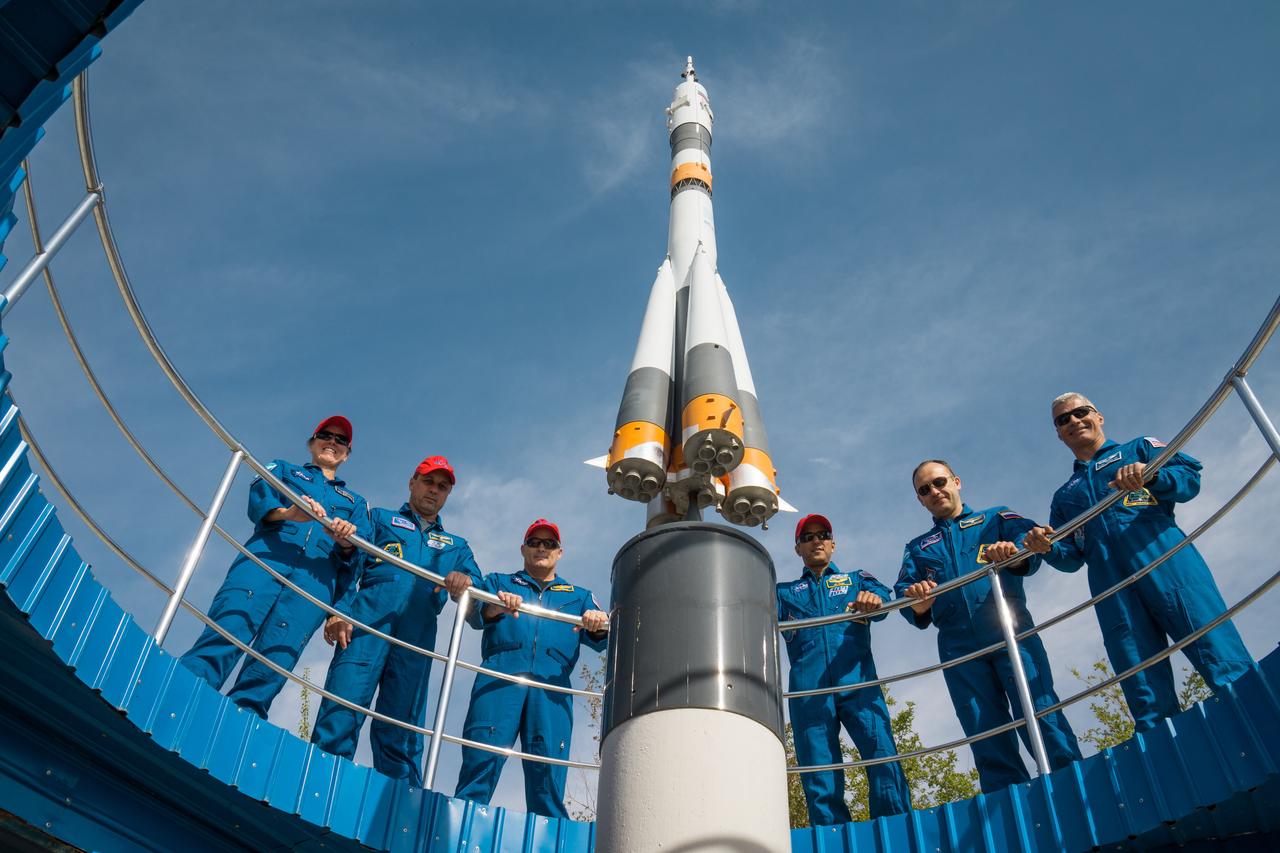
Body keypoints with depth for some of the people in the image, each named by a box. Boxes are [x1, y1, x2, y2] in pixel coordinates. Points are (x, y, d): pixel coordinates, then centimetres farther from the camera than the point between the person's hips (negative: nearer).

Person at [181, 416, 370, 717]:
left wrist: (347, 542, -11)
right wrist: (287, 512, -17)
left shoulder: (355, 502, 34)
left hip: (316, 575, 1)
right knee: (226, 631, -26)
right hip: (267, 554, -1)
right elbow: (259, 499, 7)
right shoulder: (283, 470, 30)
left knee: (270, 664, -19)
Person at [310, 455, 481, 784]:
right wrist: (339, 610, -10)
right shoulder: (380, 518, 23)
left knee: (401, 732, 0)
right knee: (341, 713, -16)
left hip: (417, 636, 2)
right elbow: (350, 565, 8)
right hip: (368, 621, -2)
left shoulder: (456, 545, 30)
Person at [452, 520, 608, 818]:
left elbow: (600, 640, 13)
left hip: (551, 684, 1)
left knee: (548, 781, -7)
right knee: (480, 763, -15)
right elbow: (474, 614, 5)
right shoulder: (498, 582, 25)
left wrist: (600, 626, -12)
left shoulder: (579, 597, 28)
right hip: (500, 676, -1)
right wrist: (494, 608, -20)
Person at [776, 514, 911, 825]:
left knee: (884, 760, -18)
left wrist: (872, 599, -25)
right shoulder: (785, 592, 26)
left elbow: (880, 595, 1)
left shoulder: (856, 580, 24)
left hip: (856, 682, -1)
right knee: (820, 783, -5)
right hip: (809, 690, 1)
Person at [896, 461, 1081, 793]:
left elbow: (1029, 536, -3)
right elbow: (903, 591, 7)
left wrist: (1015, 553, -27)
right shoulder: (917, 548, 24)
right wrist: (917, 605, -18)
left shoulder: (995, 517, 19)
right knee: (987, 737, -1)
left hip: (1010, 631, -2)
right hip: (959, 646, 3)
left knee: (1040, 715, -15)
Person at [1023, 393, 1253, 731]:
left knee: (1223, 660, -17)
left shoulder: (1138, 448, 24)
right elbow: (1072, 556, 23)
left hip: (1165, 560, -3)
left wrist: (1150, 475, -16)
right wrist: (1047, 549, -1)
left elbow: (1190, 475, 6)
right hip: (1113, 588, 3)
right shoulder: (1064, 496, 32)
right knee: (1146, 699, -6)